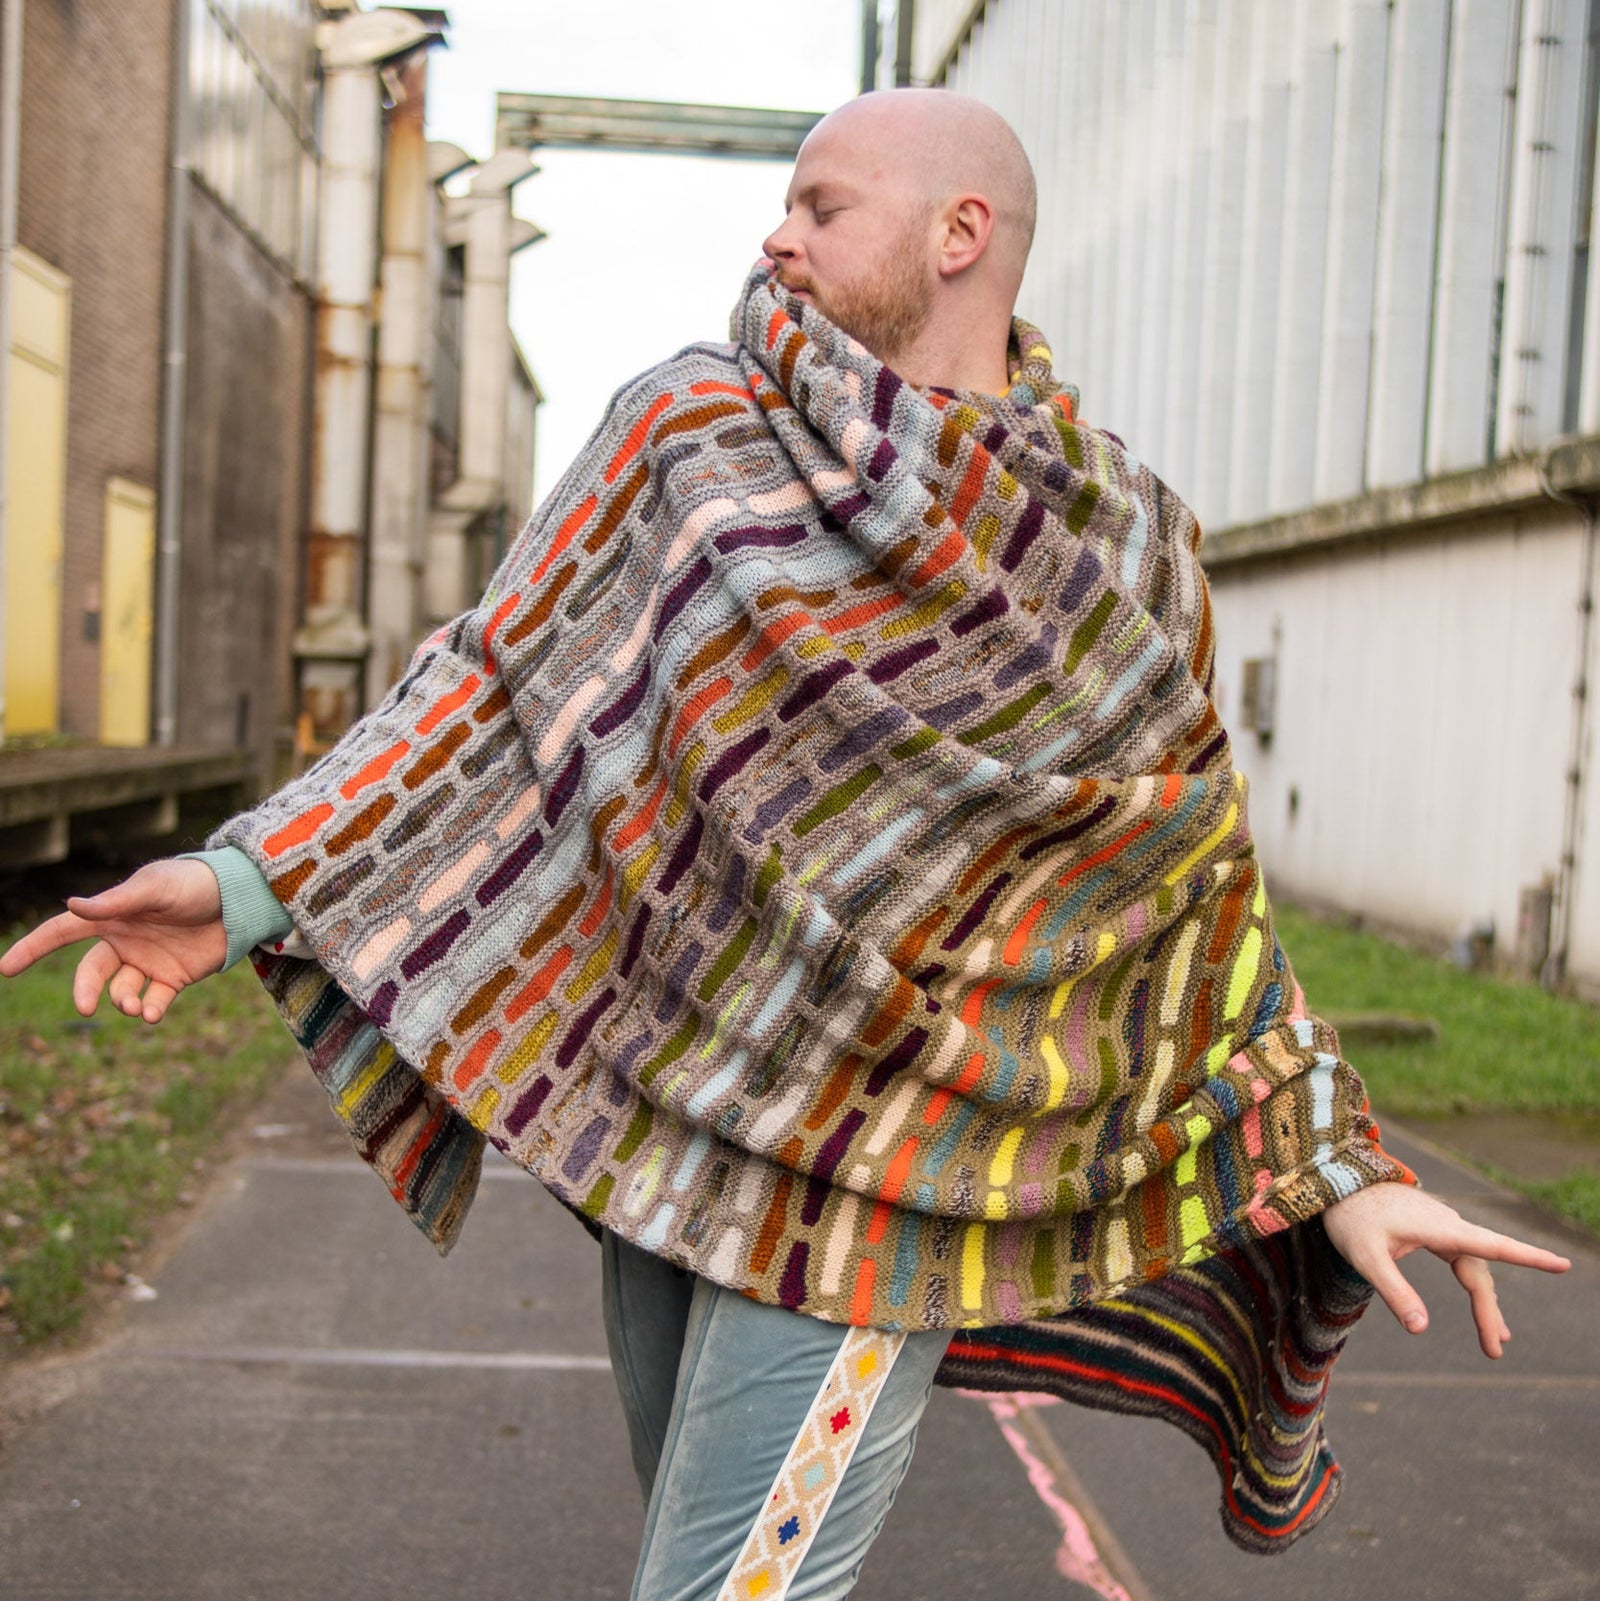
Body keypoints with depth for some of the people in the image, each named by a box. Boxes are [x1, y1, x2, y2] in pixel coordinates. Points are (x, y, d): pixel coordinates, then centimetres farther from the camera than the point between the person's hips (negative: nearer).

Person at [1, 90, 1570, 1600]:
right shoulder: (697, 428, 2)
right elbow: (505, 675, 1)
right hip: (664, 1123, 4)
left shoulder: (1124, 564, -2)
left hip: (869, 1185, -3)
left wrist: (1342, 1173, 1)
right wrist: (253, 874, -8)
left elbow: (1199, 898, 5)